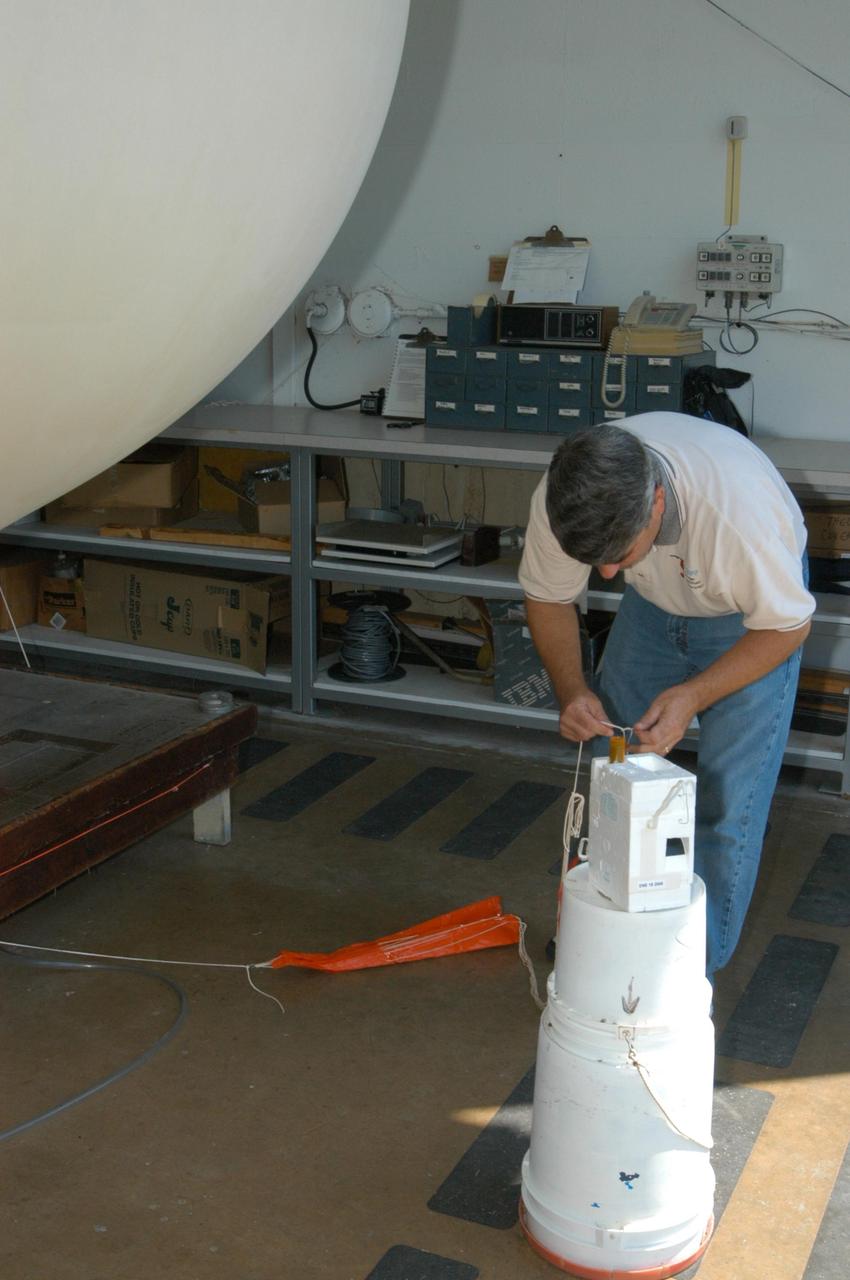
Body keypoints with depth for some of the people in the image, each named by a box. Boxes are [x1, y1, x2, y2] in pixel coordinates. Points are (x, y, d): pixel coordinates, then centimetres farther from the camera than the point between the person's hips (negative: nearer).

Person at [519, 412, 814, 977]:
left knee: (727, 801, -7)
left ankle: (700, 962, 10)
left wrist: (694, 696, -33)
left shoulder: (742, 506, -43)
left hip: (749, 618, -4)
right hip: (654, 605, 4)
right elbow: (548, 598, -10)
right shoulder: (561, 499, -31)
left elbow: (785, 625, -24)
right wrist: (571, 688, -25)